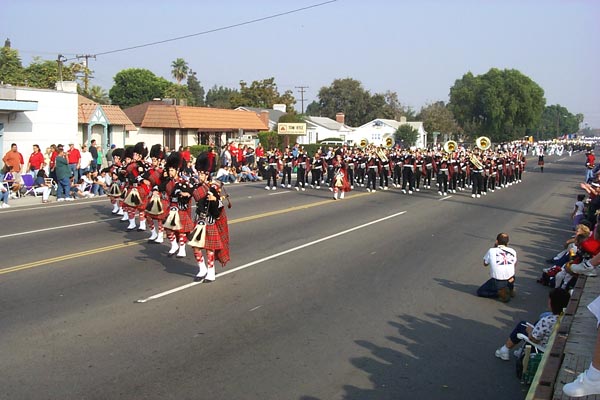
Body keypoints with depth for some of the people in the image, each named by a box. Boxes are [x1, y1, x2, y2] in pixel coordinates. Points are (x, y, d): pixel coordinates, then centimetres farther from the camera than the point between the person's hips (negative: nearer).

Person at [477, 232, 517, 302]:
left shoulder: (491, 251, -11)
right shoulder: (512, 251, -2)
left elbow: (485, 264, 9)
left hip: (497, 282, -4)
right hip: (510, 280, 4)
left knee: (479, 292, 13)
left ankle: (500, 292, -3)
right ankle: (510, 289, 22)